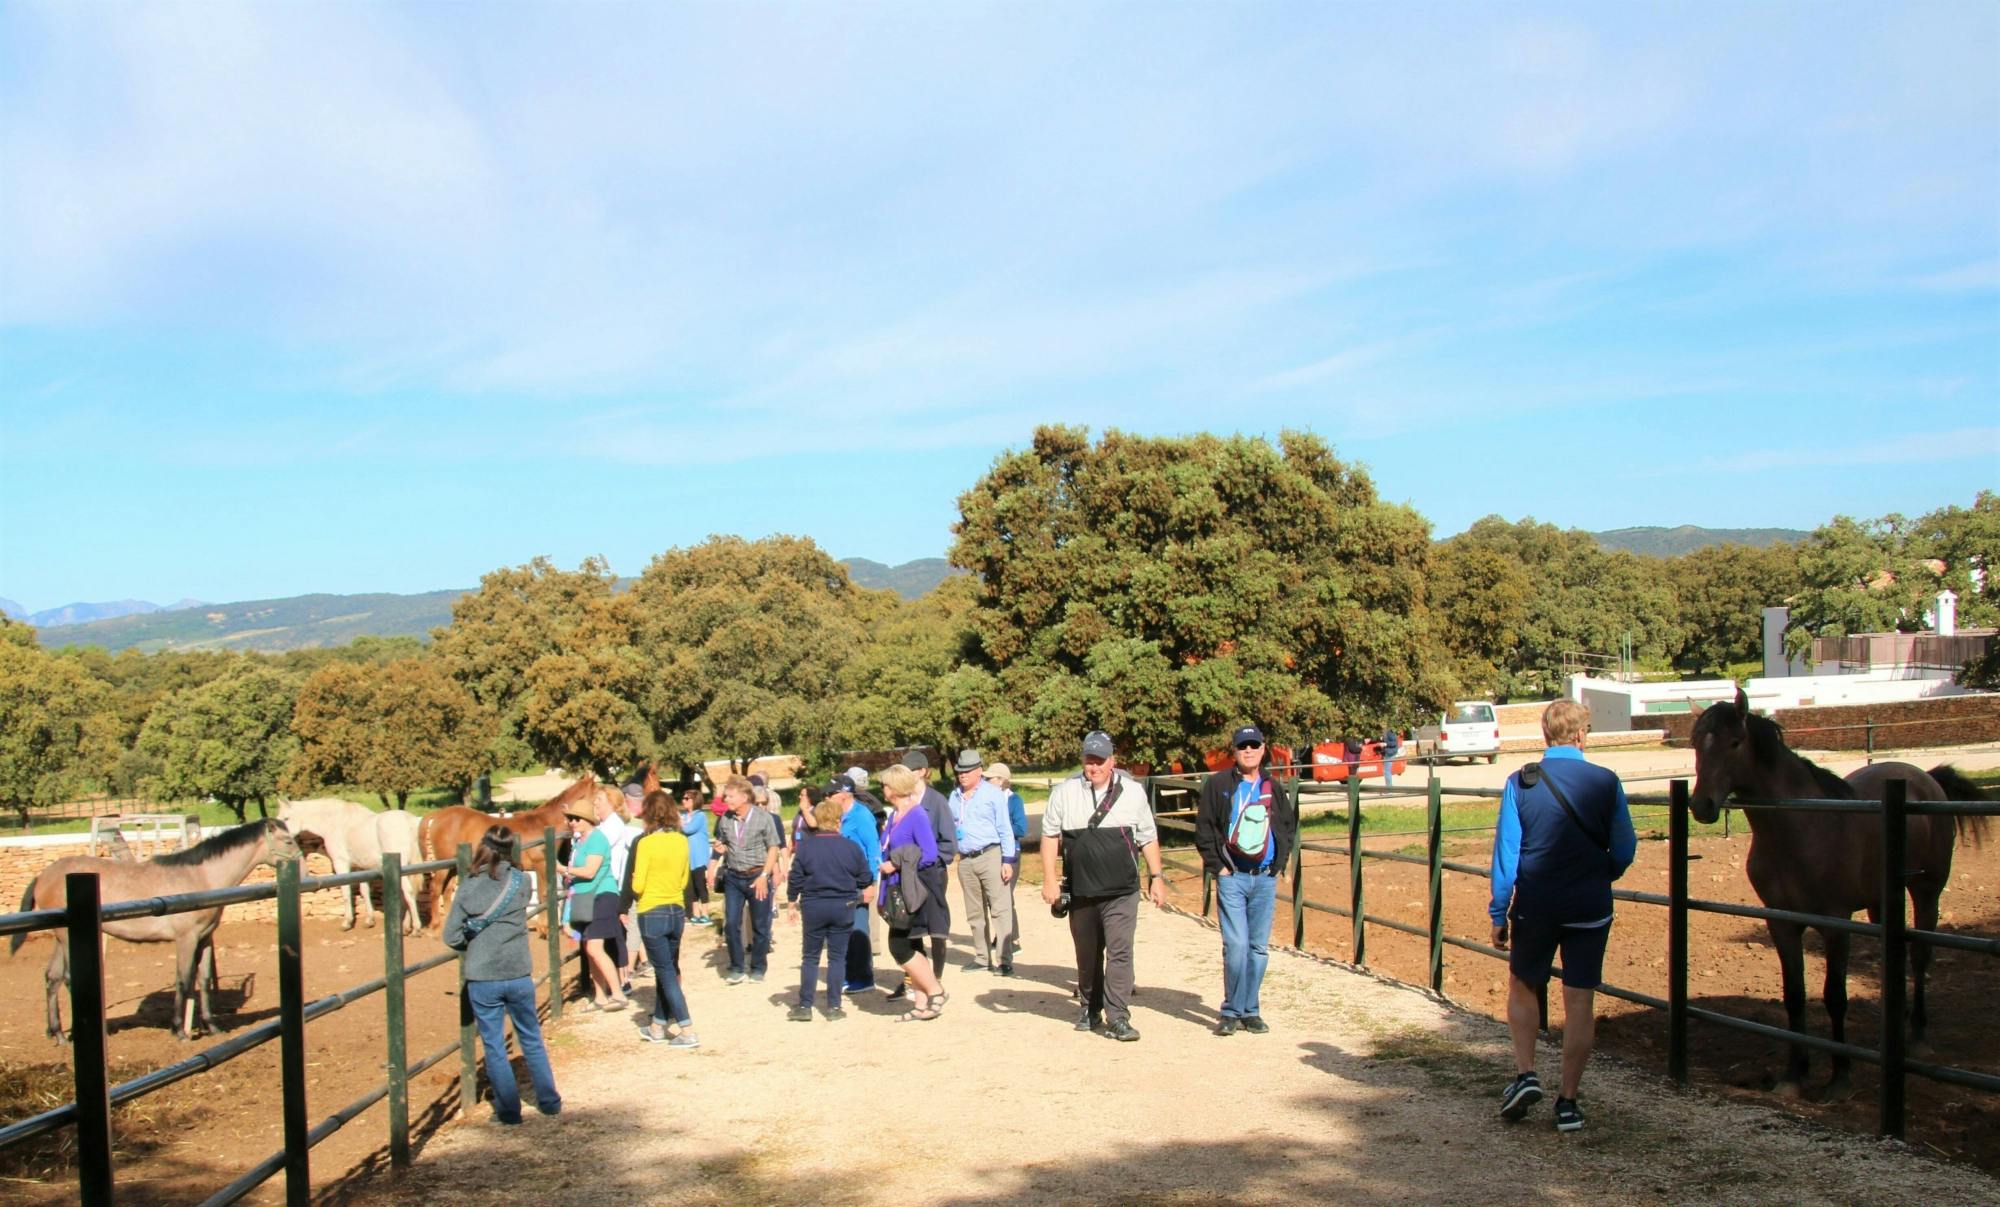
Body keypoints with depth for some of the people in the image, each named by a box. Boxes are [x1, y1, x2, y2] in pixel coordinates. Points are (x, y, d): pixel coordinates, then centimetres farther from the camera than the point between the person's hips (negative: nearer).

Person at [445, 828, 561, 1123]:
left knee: (493, 1046, 11)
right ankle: (549, 1101, 24)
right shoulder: (522, 882, -6)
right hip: (519, 976, 1)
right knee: (532, 1040, 17)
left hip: (482, 980, -1)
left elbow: (451, 936, -5)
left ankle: (509, 1110, 14)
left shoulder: (469, 886, -6)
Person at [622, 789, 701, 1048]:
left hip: (652, 914, -5)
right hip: (677, 911, 5)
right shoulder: (682, 841, 0)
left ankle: (687, 1032, -3)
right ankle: (658, 1026, 28)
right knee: (666, 969, 18)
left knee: (667, 973, 0)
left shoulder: (646, 843, -16)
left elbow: (637, 885, -14)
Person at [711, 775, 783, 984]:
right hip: (733, 878, 3)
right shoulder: (725, 820, 1)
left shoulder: (763, 818, -9)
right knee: (731, 923, -3)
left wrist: (764, 876, -12)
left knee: (760, 926, 5)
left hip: (758, 877, -3)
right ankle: (736, 967, 10)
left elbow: (773, 848, -5)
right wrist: (721, 848, -6)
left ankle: (758, 968, 19)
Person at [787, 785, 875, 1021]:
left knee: (810, 957, 11)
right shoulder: (850, 847, -6)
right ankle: (834, 1006, 7)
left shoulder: (805, 846, -7)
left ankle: (805, 1006, 10)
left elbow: (796, 879, -5)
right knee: (837, 957, 8)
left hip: (813, 906, 0)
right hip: (843, 907, 0)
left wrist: (793, 900, 9)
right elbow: (866, 878, -1)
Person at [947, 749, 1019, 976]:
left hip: (990, 856, -6)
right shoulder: (954, 797, 14)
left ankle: (1004, 960, -10)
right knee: (975, 914, 11)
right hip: (965, 861, 6)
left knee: (1000, 909, -9)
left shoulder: (993, 793, -2)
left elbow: (1005, 828, -4)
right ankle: (982, 958, 19)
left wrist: (1008, 860, -9)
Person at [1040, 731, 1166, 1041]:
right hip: (1080, 891, 2)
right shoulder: (1064, 792, 3)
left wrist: (1156, 877, 7)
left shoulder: (1132, 791, 4)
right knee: (1087, 955, 14)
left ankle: (1117, 1017, -6)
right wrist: (1050, 879, -1)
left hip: (1122, 891, -1)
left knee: (1119, 952, -9)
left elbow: (1148, 838, 10)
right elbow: (1050, 835, 6)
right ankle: (1091, 1009, 30)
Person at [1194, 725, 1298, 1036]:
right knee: (1236, 945, -10)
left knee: (1259, 948, 7)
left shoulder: (1273, 788, 10)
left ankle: (1250, 1011, 18)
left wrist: (1279, 864, 8)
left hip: (1266, 879, 4)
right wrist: (1217, 866, -5)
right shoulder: (1218, 785, -1)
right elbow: (1204, 828, 0)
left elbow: (1289, 826, 18)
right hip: (1231, 878, -3)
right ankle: (1232, 1011, 2)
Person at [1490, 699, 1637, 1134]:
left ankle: (1525, 1073, 6)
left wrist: (1498, 914, 1)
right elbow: (1624, 851, 1)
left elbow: (1505, 853, -7)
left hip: (1535, 906, 0)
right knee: (1580, 1002, 6)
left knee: (1522, 988, 19)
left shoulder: (1520, 783, -7)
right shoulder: (1607, 783, -4)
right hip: (1590, 907, 0)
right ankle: (1568, 1102, 9)